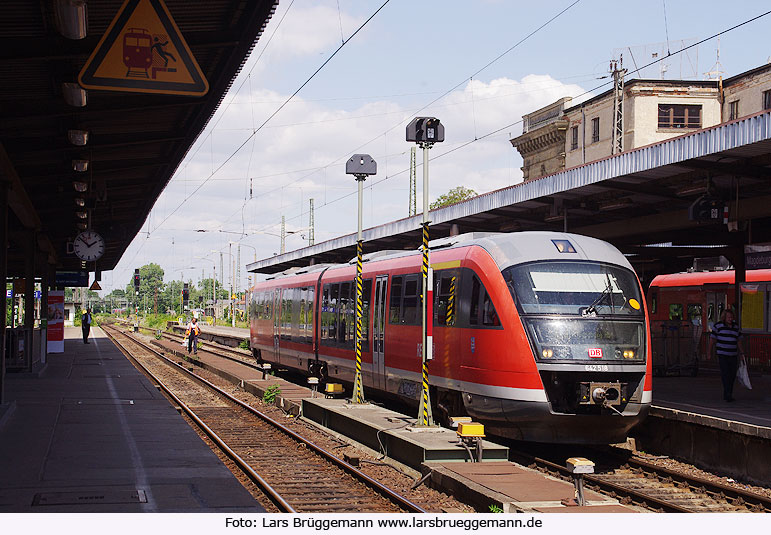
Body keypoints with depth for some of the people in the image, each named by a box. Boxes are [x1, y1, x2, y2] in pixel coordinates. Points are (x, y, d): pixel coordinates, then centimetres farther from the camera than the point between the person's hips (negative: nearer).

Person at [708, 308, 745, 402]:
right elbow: (712, 339, -2)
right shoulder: (718, 326, -5)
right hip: (722, 355, -5)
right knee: (725, 374, -14)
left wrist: (742, 353, 7)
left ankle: (726, 395, 18)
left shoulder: (735, 326, 8)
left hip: (733, 355, 5)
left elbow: (738, 341, 13)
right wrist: (710, 353, -2)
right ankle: (728, 395, -17)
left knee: (732, 375, 6)